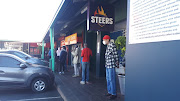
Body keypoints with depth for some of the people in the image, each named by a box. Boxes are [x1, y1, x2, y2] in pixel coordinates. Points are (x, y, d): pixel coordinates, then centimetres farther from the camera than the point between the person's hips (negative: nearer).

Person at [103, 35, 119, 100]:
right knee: (108, 79, 15)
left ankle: (114, 94, 7)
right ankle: (109, 92, 27)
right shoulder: (108, 46, 16)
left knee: (111, 79, -4)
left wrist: (117, 64, -13)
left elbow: (116, 55, -14)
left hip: (111, 65, -10)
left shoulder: (112, 45, -12)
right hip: (107, 65, 10)